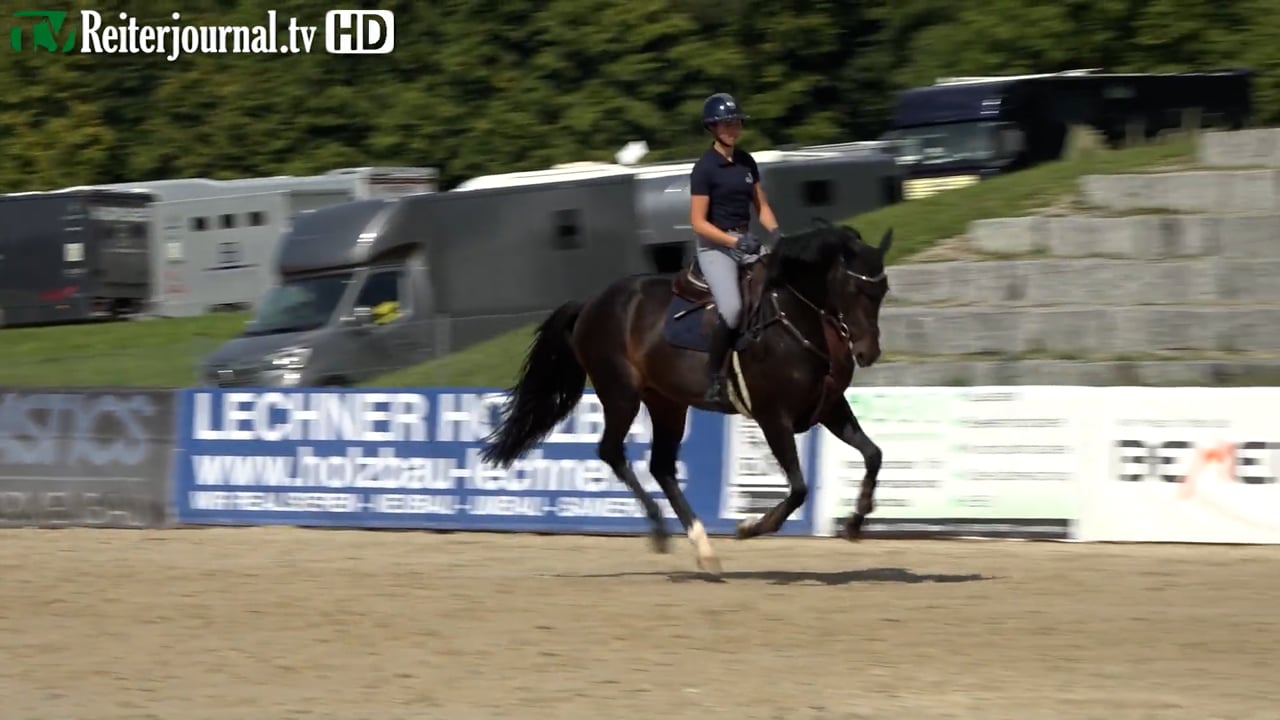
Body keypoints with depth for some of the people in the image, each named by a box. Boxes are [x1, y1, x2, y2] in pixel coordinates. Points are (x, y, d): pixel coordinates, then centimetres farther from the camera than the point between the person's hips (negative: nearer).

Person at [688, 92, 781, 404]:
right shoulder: (704, 168, -9)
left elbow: (761, 206, 16)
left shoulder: (746, 161, 10)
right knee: (732, 309, -26)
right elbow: (698, 223, -12)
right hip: (715, 246, -7)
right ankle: (713, 380, -11)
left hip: (746, 242, 7)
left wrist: (775, 232, -3)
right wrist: (735, 242, -21)